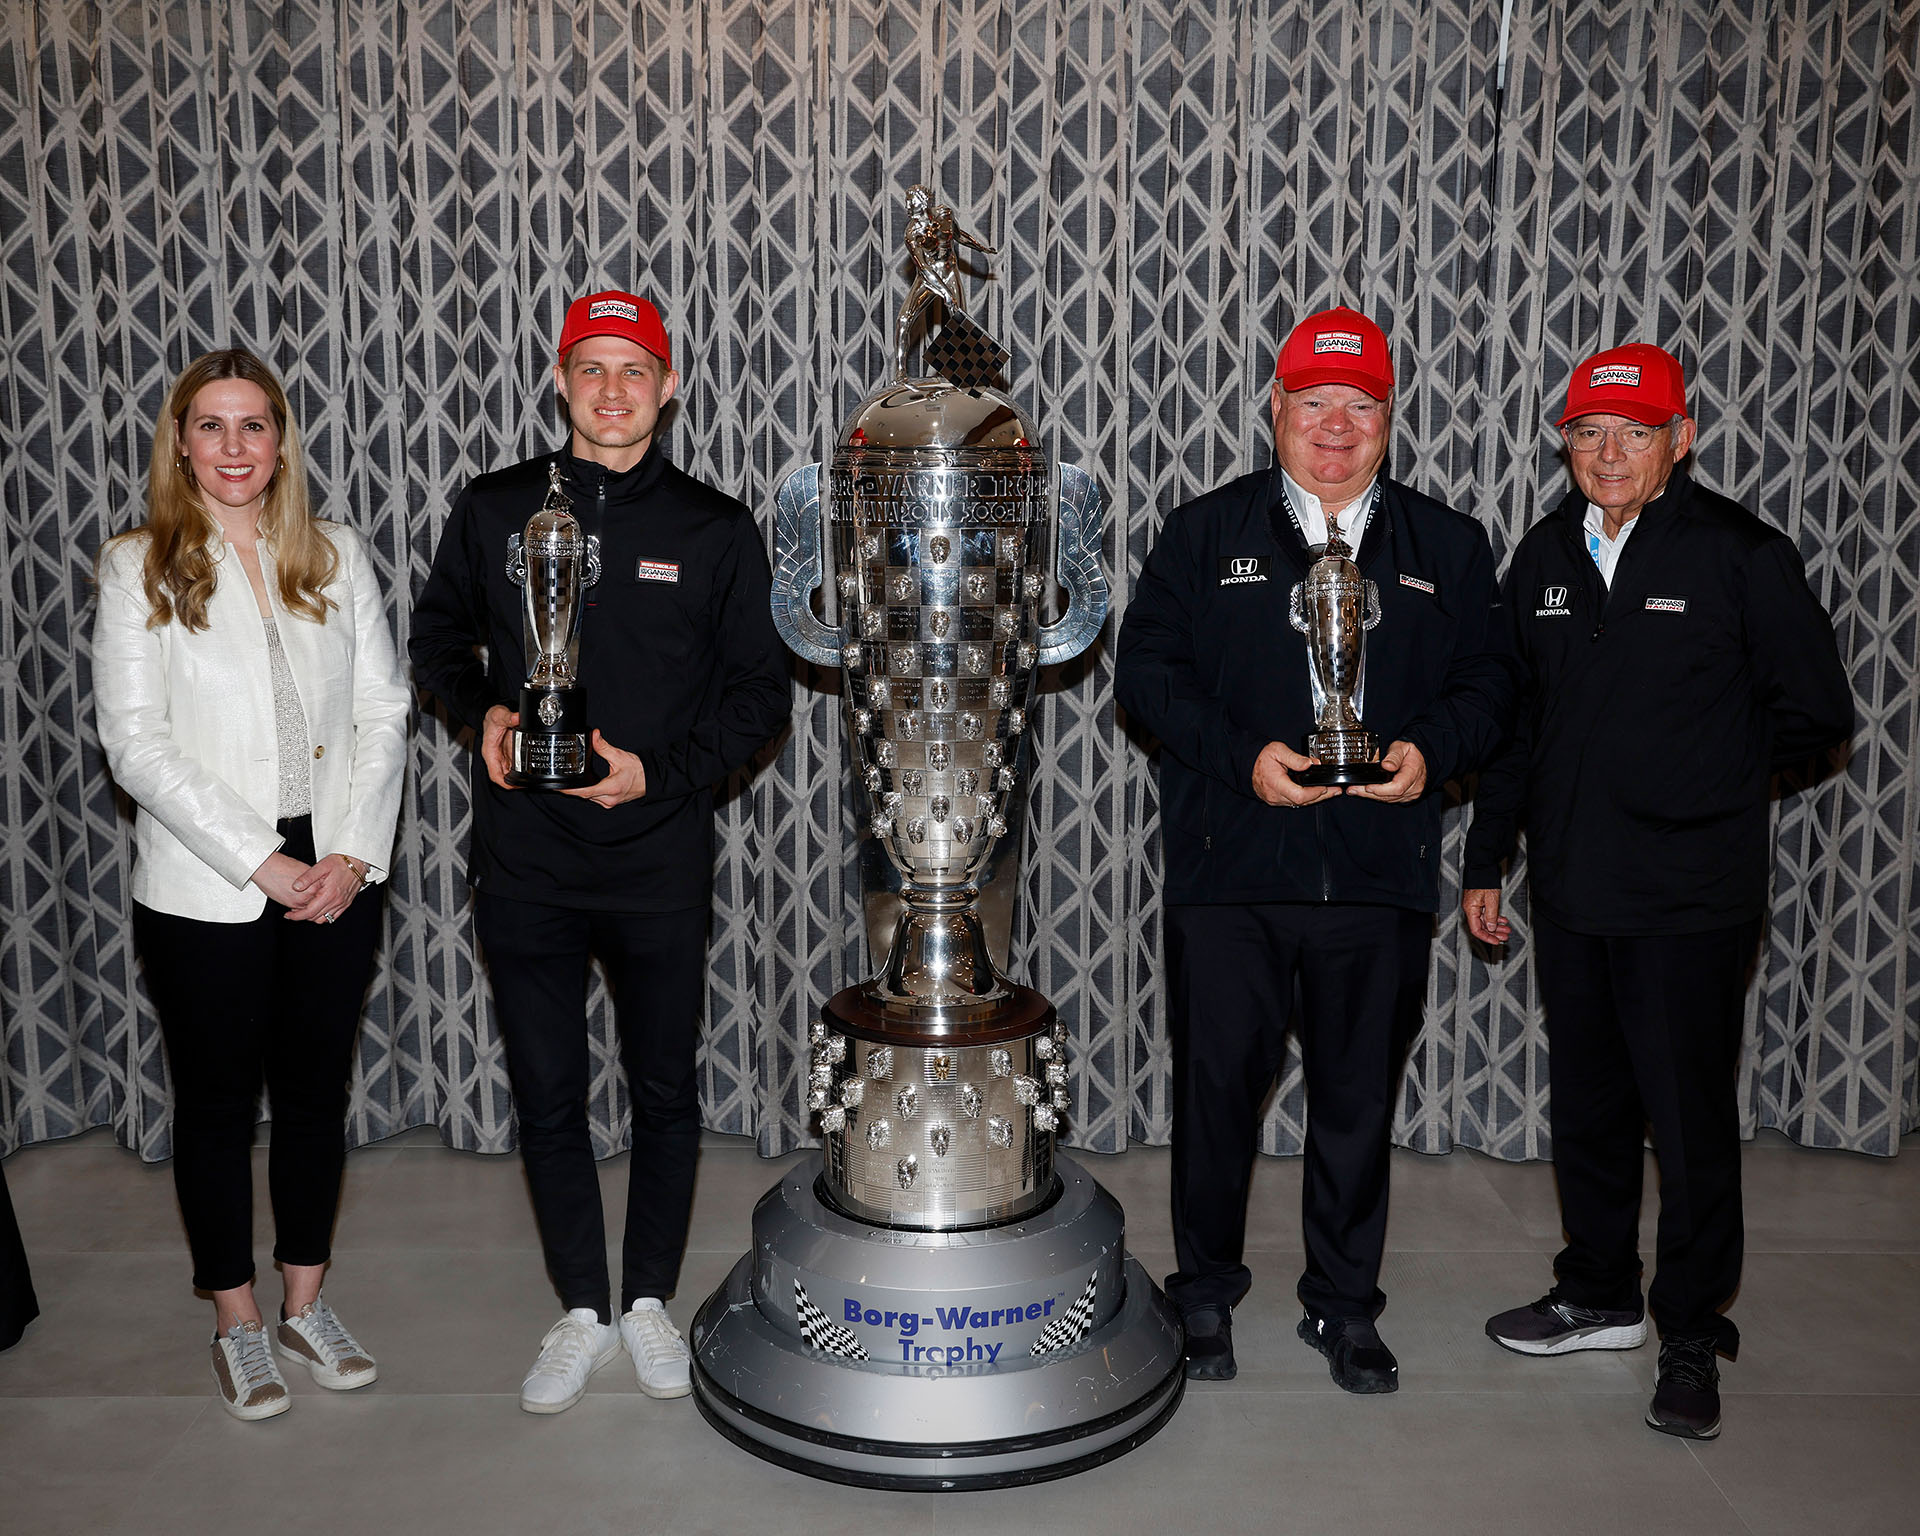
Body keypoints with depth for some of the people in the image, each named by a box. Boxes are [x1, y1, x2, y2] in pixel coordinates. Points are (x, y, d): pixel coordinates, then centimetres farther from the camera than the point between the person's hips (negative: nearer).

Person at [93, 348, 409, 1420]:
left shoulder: (339, 557, 5)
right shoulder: (139, 568, -3)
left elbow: (384, 712, 3)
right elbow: (137, 745, -9)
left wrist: (354, 852, -9)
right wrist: (262, 864, -14)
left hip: (337, 878, 3)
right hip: (205, 889, -2)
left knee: (316, 1091, 13)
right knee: (218, 1100, 10)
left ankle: (307, 1306, 31)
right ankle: (239, 1324, 29)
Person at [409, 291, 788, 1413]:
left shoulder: (715, 529, 0)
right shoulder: (494, 511, 4)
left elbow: (762, 691, 2)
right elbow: (439, 634, 17)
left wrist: (659, 769, -12)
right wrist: (484, 709, -4)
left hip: (661, 863, -1)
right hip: (525, 862, 1)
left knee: (666, 1089, 11)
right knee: (549, 1094, 10)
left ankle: (650, 1301, 31)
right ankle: (582, 1311, 29)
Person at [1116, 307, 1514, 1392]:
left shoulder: (1448, 546, 11)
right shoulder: (1206, 532, 6)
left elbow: (1489, 681, 11)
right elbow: (1147, 668, 1)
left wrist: (1433, 750, -10)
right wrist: (1240, 756, -13)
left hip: (1382, 878, 2)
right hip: (1230, 870, -1)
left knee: (1359, 1099, 12)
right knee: (1217, 1086, 7)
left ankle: (1346, 1306, 31)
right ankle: (1207, 1291, 29)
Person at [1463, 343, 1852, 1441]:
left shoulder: (1742, 554, -6)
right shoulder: (1544, 557, 8)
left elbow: (1816, 714, -1)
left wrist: (1689, 775, 0)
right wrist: (1489, 858, 10)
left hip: (1692, 898, -5)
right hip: (1570, 889, 5)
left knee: (1692, 1124, 4)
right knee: (1587, 1106, 16)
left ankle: (1692, 1337, 23)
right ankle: (1600, 1298, 34)